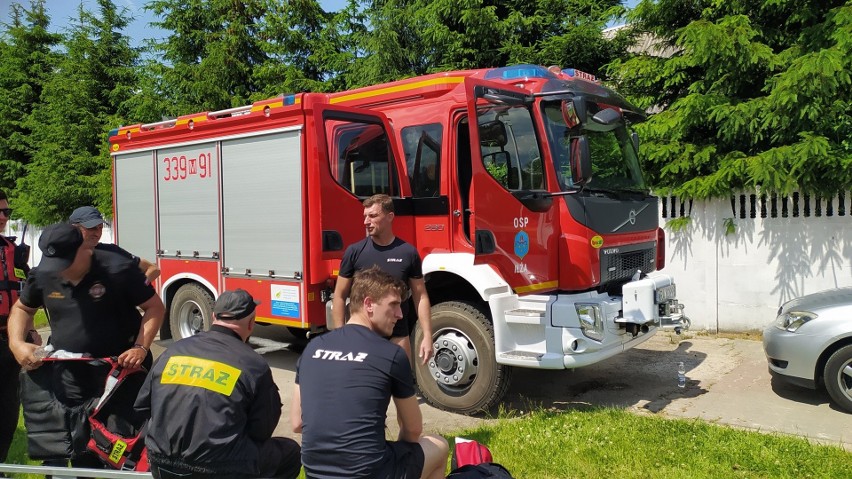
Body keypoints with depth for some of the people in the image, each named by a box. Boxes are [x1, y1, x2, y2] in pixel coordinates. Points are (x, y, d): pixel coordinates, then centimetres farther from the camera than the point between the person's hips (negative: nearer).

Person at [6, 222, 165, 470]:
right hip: (68, 378, 4)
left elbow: (155, 306, -9)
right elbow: (22, 308, 18)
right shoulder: (43, 275, -1)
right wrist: (16, 342, 0)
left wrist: (141, 347, -20)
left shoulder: (118, 270, -16)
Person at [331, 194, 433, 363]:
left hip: (397, 337, 0)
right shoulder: (354, 252, -2)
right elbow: (339, 297, 1)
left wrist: (427, 336, -4)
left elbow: (420, 297, 2)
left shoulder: (408, 253, -2)